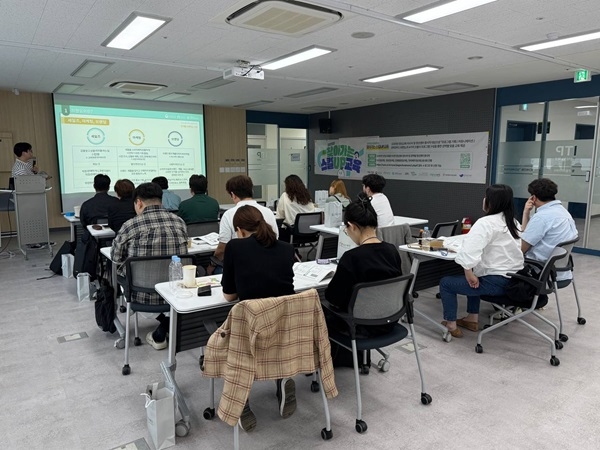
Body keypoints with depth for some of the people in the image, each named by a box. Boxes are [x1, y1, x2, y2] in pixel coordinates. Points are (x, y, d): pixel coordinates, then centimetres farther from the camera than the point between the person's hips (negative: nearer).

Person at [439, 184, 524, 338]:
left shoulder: (486, 222, -17)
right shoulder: (513, 222, 9)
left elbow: (469, 250, -29)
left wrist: (468, 272, -15)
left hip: (495, 282, -9)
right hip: (513, 279, 9)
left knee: (446, 283, 7)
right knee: (474, 280, 35)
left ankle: (451, 325, 15)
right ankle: (472, 319, 35)